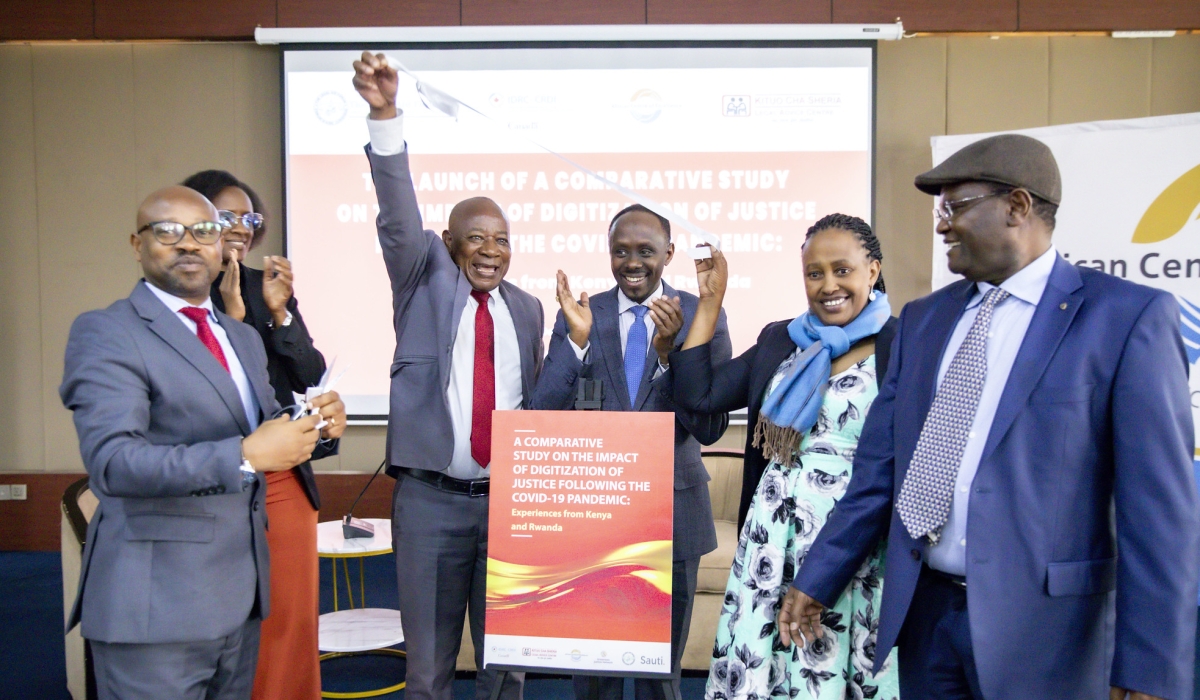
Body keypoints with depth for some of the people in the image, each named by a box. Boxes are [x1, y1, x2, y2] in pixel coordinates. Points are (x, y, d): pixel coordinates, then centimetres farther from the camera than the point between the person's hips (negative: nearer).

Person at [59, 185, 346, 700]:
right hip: (156, 606, -7)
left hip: (239, 596, 7)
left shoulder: (244, 337, 14)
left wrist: (320, 430, -3)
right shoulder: (104, 333, -9)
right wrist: (245, 455, -28)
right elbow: (113, 462, -20)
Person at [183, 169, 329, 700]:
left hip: (284, 479, 4)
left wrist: (279, 313, -10)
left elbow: (311, 376, 3)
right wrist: (231, 317, -18)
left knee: (294, 618, 9)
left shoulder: (269, 286, 7)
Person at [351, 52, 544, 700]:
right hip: (430, 499, -2)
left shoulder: (527, 308, 10)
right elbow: (398, 217, -15)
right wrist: (384, 116, -27)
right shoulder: (424, 278, 2)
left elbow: (533, 399, 15)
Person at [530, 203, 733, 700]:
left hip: (672, 511, -1)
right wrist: (577, 339, -22)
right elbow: (545, 417, -9)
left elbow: (712, 428, -12)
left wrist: (669, 353, -25)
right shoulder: (578, 315, -1)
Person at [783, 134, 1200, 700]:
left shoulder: (1128, 316, -8)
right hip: (925, 611, 5)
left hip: (1043, 625, -4)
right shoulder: (922, 319, 8)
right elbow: (878, 469, 9)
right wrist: (816, 582, 8)